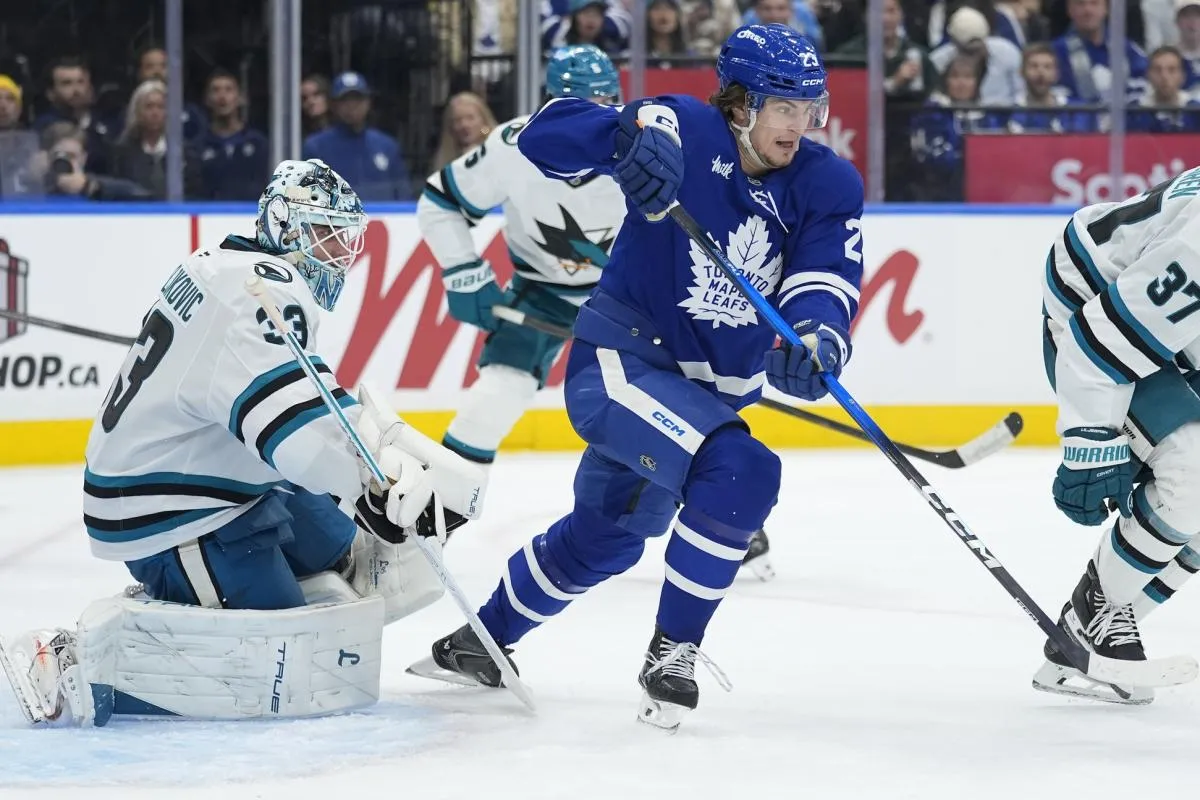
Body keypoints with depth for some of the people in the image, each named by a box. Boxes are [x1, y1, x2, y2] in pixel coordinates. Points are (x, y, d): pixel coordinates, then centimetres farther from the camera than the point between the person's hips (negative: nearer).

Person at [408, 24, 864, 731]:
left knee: (606, 537, 22)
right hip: (620, 361, -7)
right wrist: (631, 129, -45)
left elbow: (828, 274, -20)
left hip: (712, 389, 7)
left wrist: (816, 334, -43)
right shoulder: (686, 133, -19)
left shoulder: (828, 186, -6)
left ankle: (481, 639, 44)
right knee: (739, 469, -29)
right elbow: (545, 136, -25)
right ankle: (672, 652, -14)